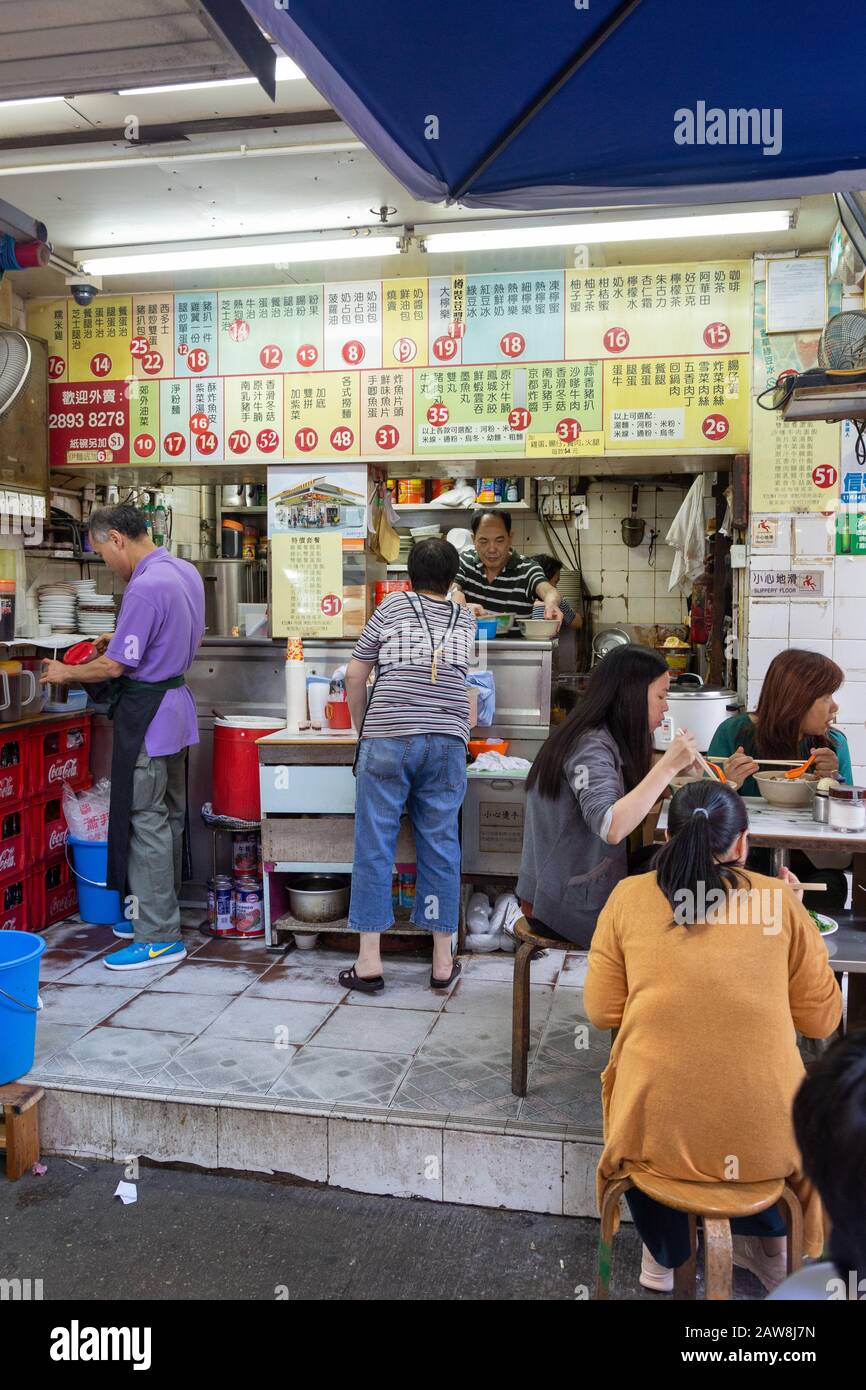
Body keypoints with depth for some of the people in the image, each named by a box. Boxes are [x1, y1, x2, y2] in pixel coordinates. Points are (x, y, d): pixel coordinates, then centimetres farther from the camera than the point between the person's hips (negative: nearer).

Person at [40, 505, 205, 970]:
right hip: (175, 700, 10)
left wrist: (66, 673, -2)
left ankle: (159, 938, 3)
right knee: (169, 817, 16)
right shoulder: (186, 571, 7)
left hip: (146, 714, -10)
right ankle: (160, 912, 29)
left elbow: (115, 667, -20)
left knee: (146, 823, -3)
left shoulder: (144, 588, -22)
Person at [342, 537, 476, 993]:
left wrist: (362, 730, 19)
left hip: (388, 738, -2)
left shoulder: (391, 608, 8)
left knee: (374, 845, 3)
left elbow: (354, 678, 7)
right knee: (440, 846, 6)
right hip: (447, 741, 3)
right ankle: (443, 962, 12)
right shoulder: (465, 621, 15)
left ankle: (369, 961, 5)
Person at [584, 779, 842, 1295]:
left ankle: (666, 1257, 50)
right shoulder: (778, 899, -1)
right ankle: (767, 1247, 52)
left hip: (656, 1133, 0)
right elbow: (823, 1019, 6)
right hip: (765, 1140, 0)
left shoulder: (628, 896, -1)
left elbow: (601, 1011, 5)